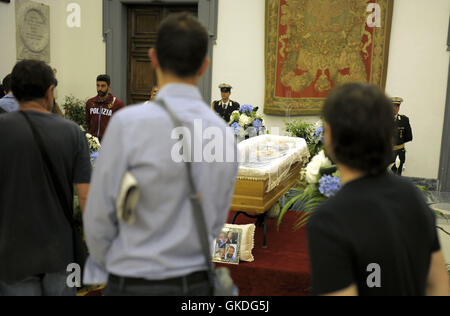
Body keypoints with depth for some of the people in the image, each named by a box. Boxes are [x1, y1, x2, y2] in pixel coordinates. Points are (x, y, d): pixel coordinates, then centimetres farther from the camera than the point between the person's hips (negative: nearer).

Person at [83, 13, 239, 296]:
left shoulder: (128, 123, -16)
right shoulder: (225, 134, -2)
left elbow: (99, 216, -9)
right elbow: (216, 222, 6)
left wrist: (105, 266, 9)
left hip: (135, 285, -4)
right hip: (197, 282, 5)